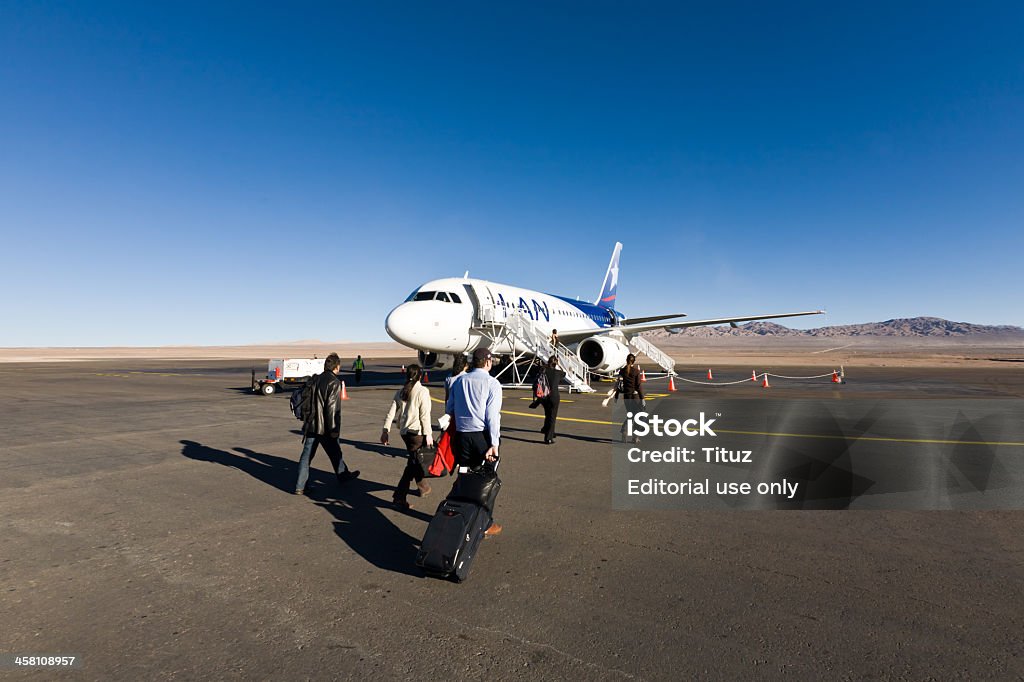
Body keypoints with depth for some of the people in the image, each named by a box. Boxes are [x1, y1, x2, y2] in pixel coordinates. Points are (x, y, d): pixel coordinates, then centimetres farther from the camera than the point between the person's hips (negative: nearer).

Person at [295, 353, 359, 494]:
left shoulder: (314, 379, 8)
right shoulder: (334, 382, -14)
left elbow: (307, 402, 14)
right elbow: (332, 407, -19)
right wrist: (334, 429, -16)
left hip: (311, 425, 6)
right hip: (325, 427, -6)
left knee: (307, 455, 8)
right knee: (335, 453, 13)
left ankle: (300, 486, 7)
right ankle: (343, 476, 32)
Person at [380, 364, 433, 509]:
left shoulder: (400, 392, 7)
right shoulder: (422, 391, -9)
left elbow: (392, 412, 5)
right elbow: (425, 415, -13)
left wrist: (385, 430, 8)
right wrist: (428, 434, -9)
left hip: (404, 431, 6)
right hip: (418, 432, -6)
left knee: (414, 461, 20)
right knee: (413, 464, -2)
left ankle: (423, 487, 34)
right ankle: (400, 497, -5)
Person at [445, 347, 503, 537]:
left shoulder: (459, 380, 8)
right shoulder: (492, 383, -7)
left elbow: (449, 408, 12)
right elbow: (492, 415, -13)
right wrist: (494, 443, -15)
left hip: (461, 435, 4)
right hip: (482, 436, -4)